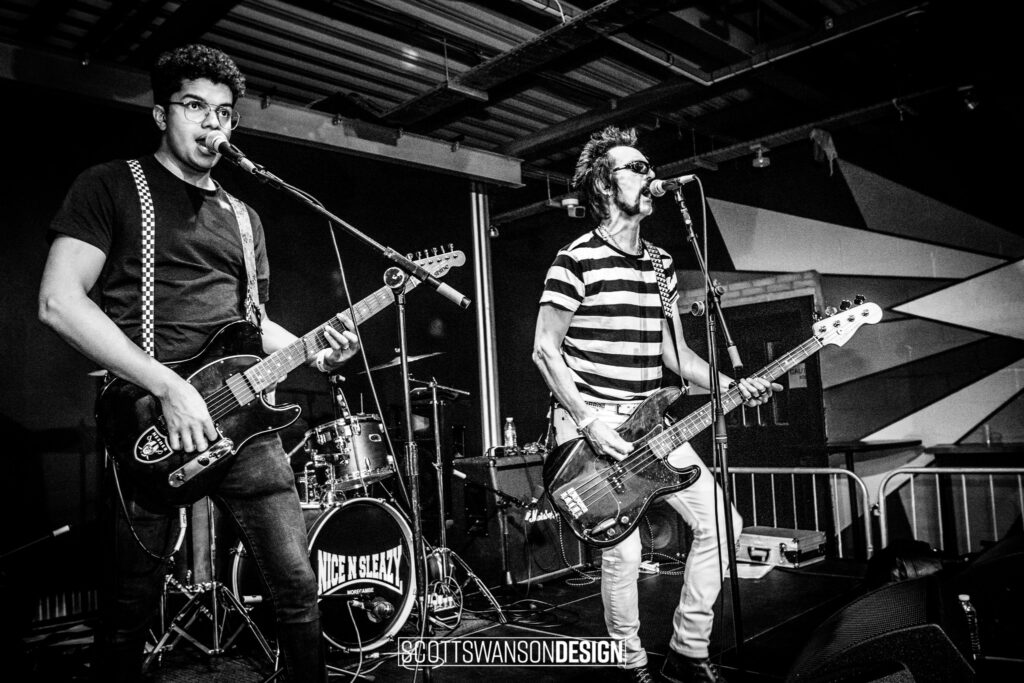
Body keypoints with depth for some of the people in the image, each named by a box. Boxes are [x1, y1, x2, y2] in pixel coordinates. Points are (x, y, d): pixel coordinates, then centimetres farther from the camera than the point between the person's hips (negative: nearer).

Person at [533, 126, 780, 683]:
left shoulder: (661, 264, 13)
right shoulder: (576, 260, -10)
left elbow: (669, 349, 17)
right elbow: (545, 350, -11)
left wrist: (731, 386, 5)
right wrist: (590, 422, -17)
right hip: (590, 423, -7)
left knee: (722, 523, 3)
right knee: (623, 551, -8)